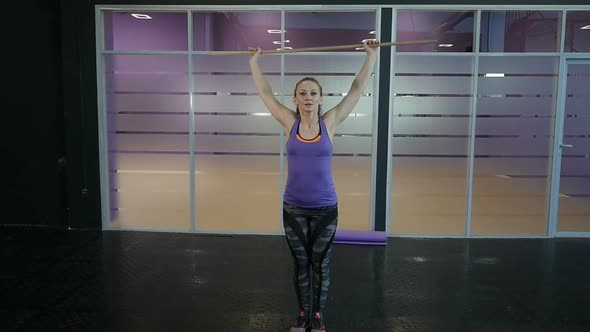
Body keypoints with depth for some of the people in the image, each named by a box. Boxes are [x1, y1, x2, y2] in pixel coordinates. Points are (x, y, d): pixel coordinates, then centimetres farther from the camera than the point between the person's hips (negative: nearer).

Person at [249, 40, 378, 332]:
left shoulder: (329, 122, -3)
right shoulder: (289, 122, -2)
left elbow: (357, 89, 1)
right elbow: (265, 92, 7)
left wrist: (371, 55, 4)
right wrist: (254, 61, 13)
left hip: (325, 207, 0)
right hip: (293, 207, 1)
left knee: (320, 264, 12)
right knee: (300, 263, 15)